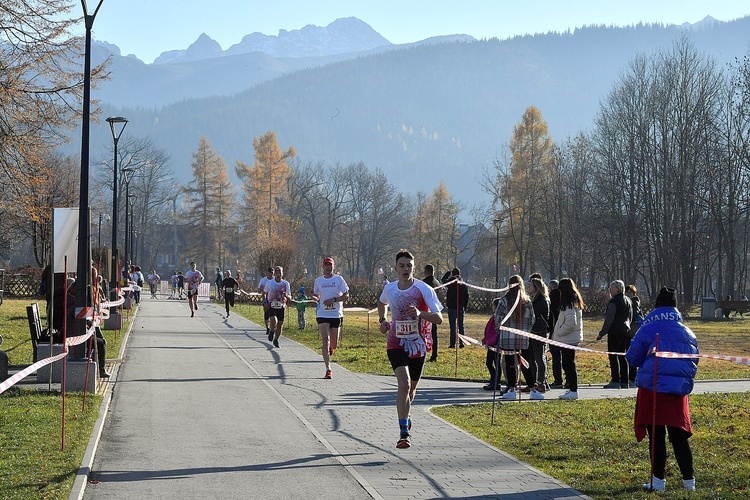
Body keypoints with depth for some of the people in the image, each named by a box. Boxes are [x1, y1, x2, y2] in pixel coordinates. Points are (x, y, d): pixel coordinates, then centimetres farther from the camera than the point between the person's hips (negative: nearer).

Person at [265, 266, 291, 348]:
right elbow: (266, 294, 16)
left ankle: (276, 340, 29)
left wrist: (286, 295, -19)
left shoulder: (286, 284, 0)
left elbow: (289, 297, 2)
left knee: (280, 324, 6)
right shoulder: (269, 283, -1)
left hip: (281, 307, 2)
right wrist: (266, 302, 8)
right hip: (272, 306, -2)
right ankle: (272, 331, 7)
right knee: (274, 321, -26)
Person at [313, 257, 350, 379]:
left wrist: (333, 300, -15)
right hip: (323, 315, 0)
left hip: (336, 314, 0)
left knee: (334, 344, 5)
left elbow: (346, 296, -1)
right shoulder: (318, 280, 8)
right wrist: (315, 298, -4)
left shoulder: (339, 279, 1)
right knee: (325, 341, -13)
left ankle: (331, 347, 44)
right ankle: (328, 369, -9)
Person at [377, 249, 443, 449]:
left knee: (411, 388, 16)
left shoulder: (424, 289, -11)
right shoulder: (389, 289, -1)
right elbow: (382, 303, 24)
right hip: (396, 344, -1)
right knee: (404, 384, -21)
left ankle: (406, 415, 48)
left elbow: (439, 318, -14)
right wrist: (383, 320, 6)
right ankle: (404, 432, -23)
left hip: (418, 345, 1)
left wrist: (420, 313, -31)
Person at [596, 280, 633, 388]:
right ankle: (624, 381, 10)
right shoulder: (628, 301, 14)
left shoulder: (614, 301, -13)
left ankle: (615, 381, -9)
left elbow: (609, 319, -15)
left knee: (613, 356, -5)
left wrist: (602, 333, -11)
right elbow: (630, 318, 22)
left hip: (615, 332, -8)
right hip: (626, 331, 8)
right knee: (622, 356, 11)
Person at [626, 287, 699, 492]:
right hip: (679, 390, 3)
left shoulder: (647, 330, -3)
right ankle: (689, 480, 12)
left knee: (656, 436, 2)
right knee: (679, 435, 11)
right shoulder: (687, 333, 9)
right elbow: (694, 361, 15)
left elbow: (633, 358, 2)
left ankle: (658, 480, 2)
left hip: (652, 388, -3)